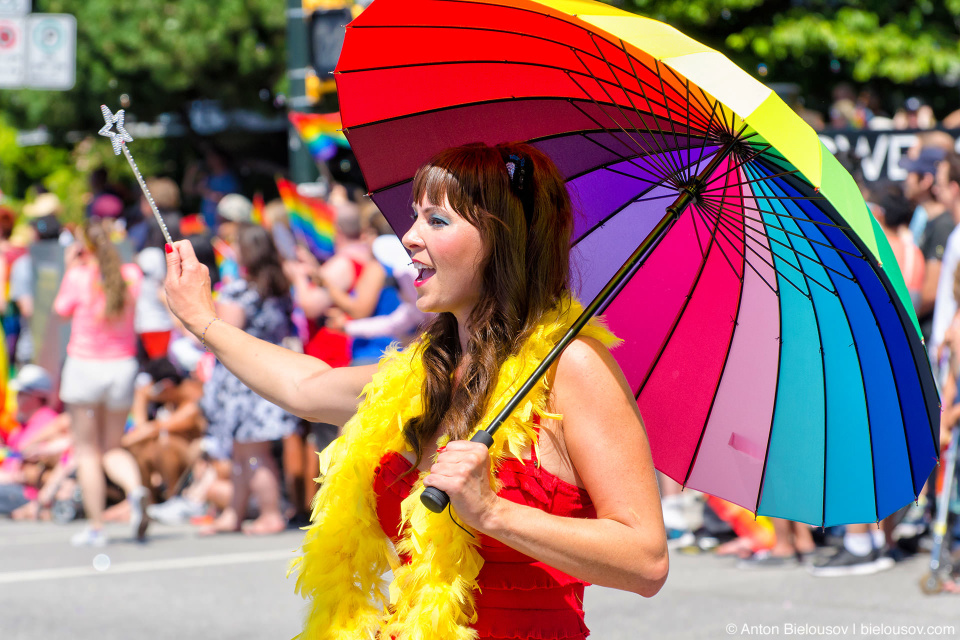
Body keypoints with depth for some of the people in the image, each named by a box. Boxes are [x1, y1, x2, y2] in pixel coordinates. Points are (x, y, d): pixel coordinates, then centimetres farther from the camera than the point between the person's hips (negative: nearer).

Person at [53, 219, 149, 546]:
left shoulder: (79, 277, -14)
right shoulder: (132, 275, -3)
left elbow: (61, 310, 3)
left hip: (84, 367, -4)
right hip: (123, 366, 4)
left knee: (87, 451, 7)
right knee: (112, 448, 16)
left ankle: (95, 527, 4)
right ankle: (135, 488, -16)